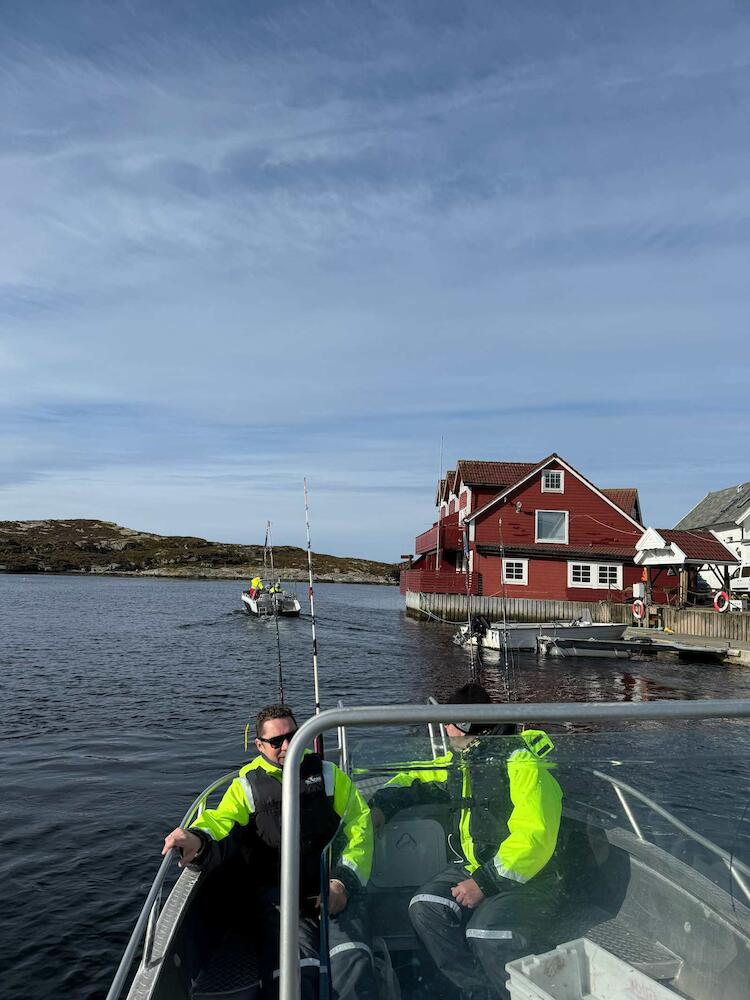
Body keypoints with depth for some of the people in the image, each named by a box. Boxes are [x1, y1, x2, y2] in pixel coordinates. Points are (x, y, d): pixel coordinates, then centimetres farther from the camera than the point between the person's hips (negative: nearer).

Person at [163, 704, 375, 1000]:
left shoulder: (327, 774, 11)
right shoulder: (246, 786, 10)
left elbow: (359, 824, 9)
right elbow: (221, 825, -5)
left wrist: (344, 879, -5)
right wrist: (198, 841, -31)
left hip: (332, 886, 0)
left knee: (351, 959, -28)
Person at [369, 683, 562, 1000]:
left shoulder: (522, 765, -16)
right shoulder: (458, 762, 10)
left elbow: (535, 837, -25)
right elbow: (416, 778, 25)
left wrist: (485, 882, -25)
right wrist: (381, 805, 8)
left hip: (525, 879, -7)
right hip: (470, 868, 7)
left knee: (488, 933, -32)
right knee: (425, 908, -18)